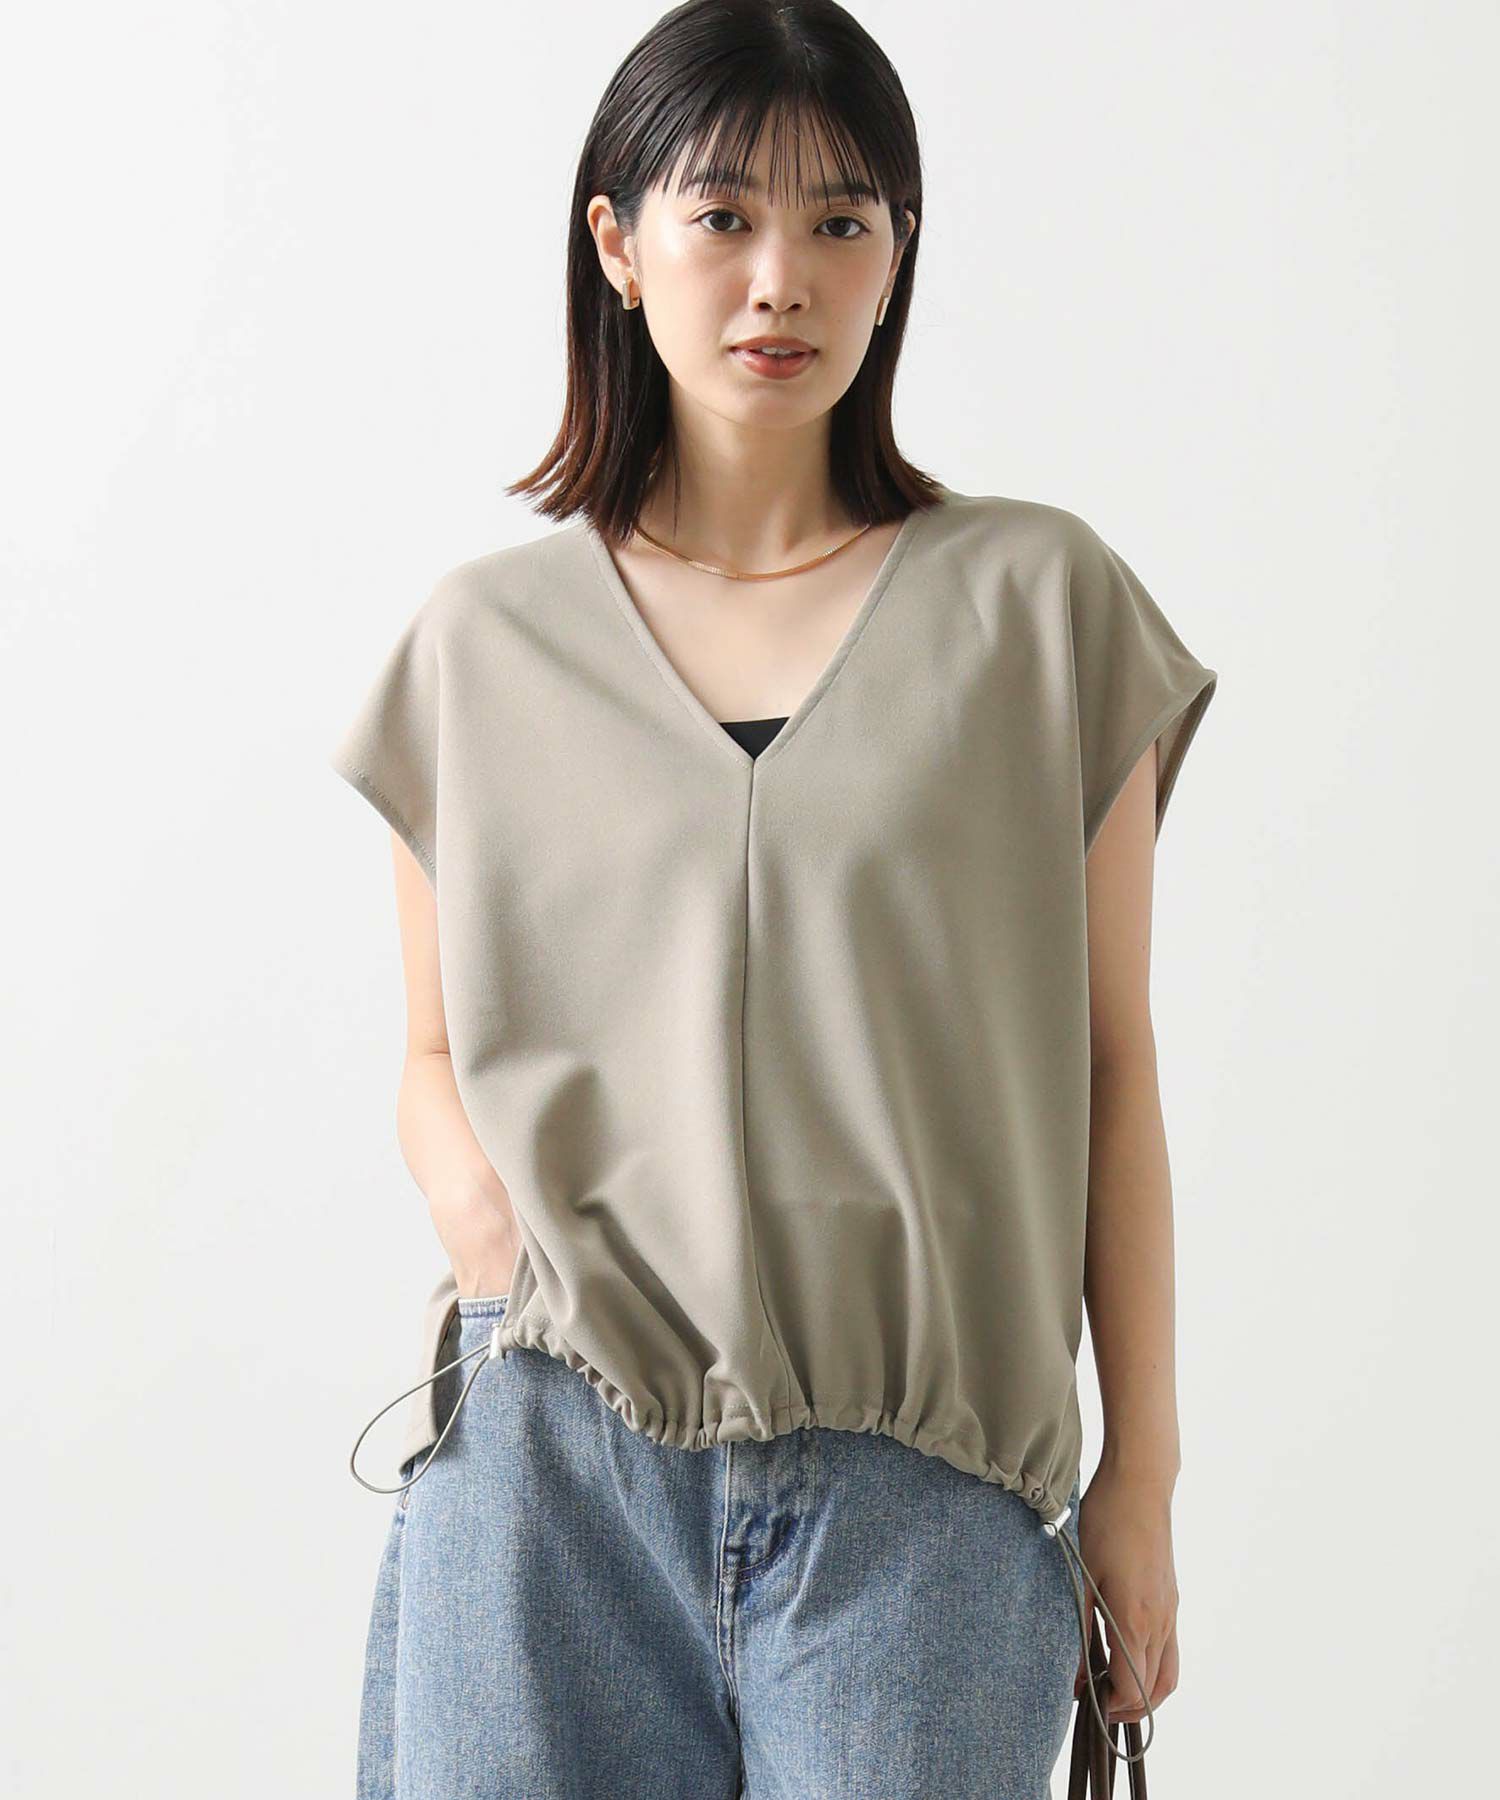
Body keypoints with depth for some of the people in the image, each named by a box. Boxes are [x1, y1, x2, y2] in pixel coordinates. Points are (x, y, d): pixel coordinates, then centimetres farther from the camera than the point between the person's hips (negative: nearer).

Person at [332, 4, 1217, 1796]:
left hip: (916, 1486, -1)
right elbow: (438, 1052, 14)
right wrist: (488, 1241, -7)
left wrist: (1141, 1473, 4)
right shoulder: (484, 642, 7)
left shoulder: (1039, 603, 3)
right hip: (548, 1463, 1)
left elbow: (1105, 1066, 4)